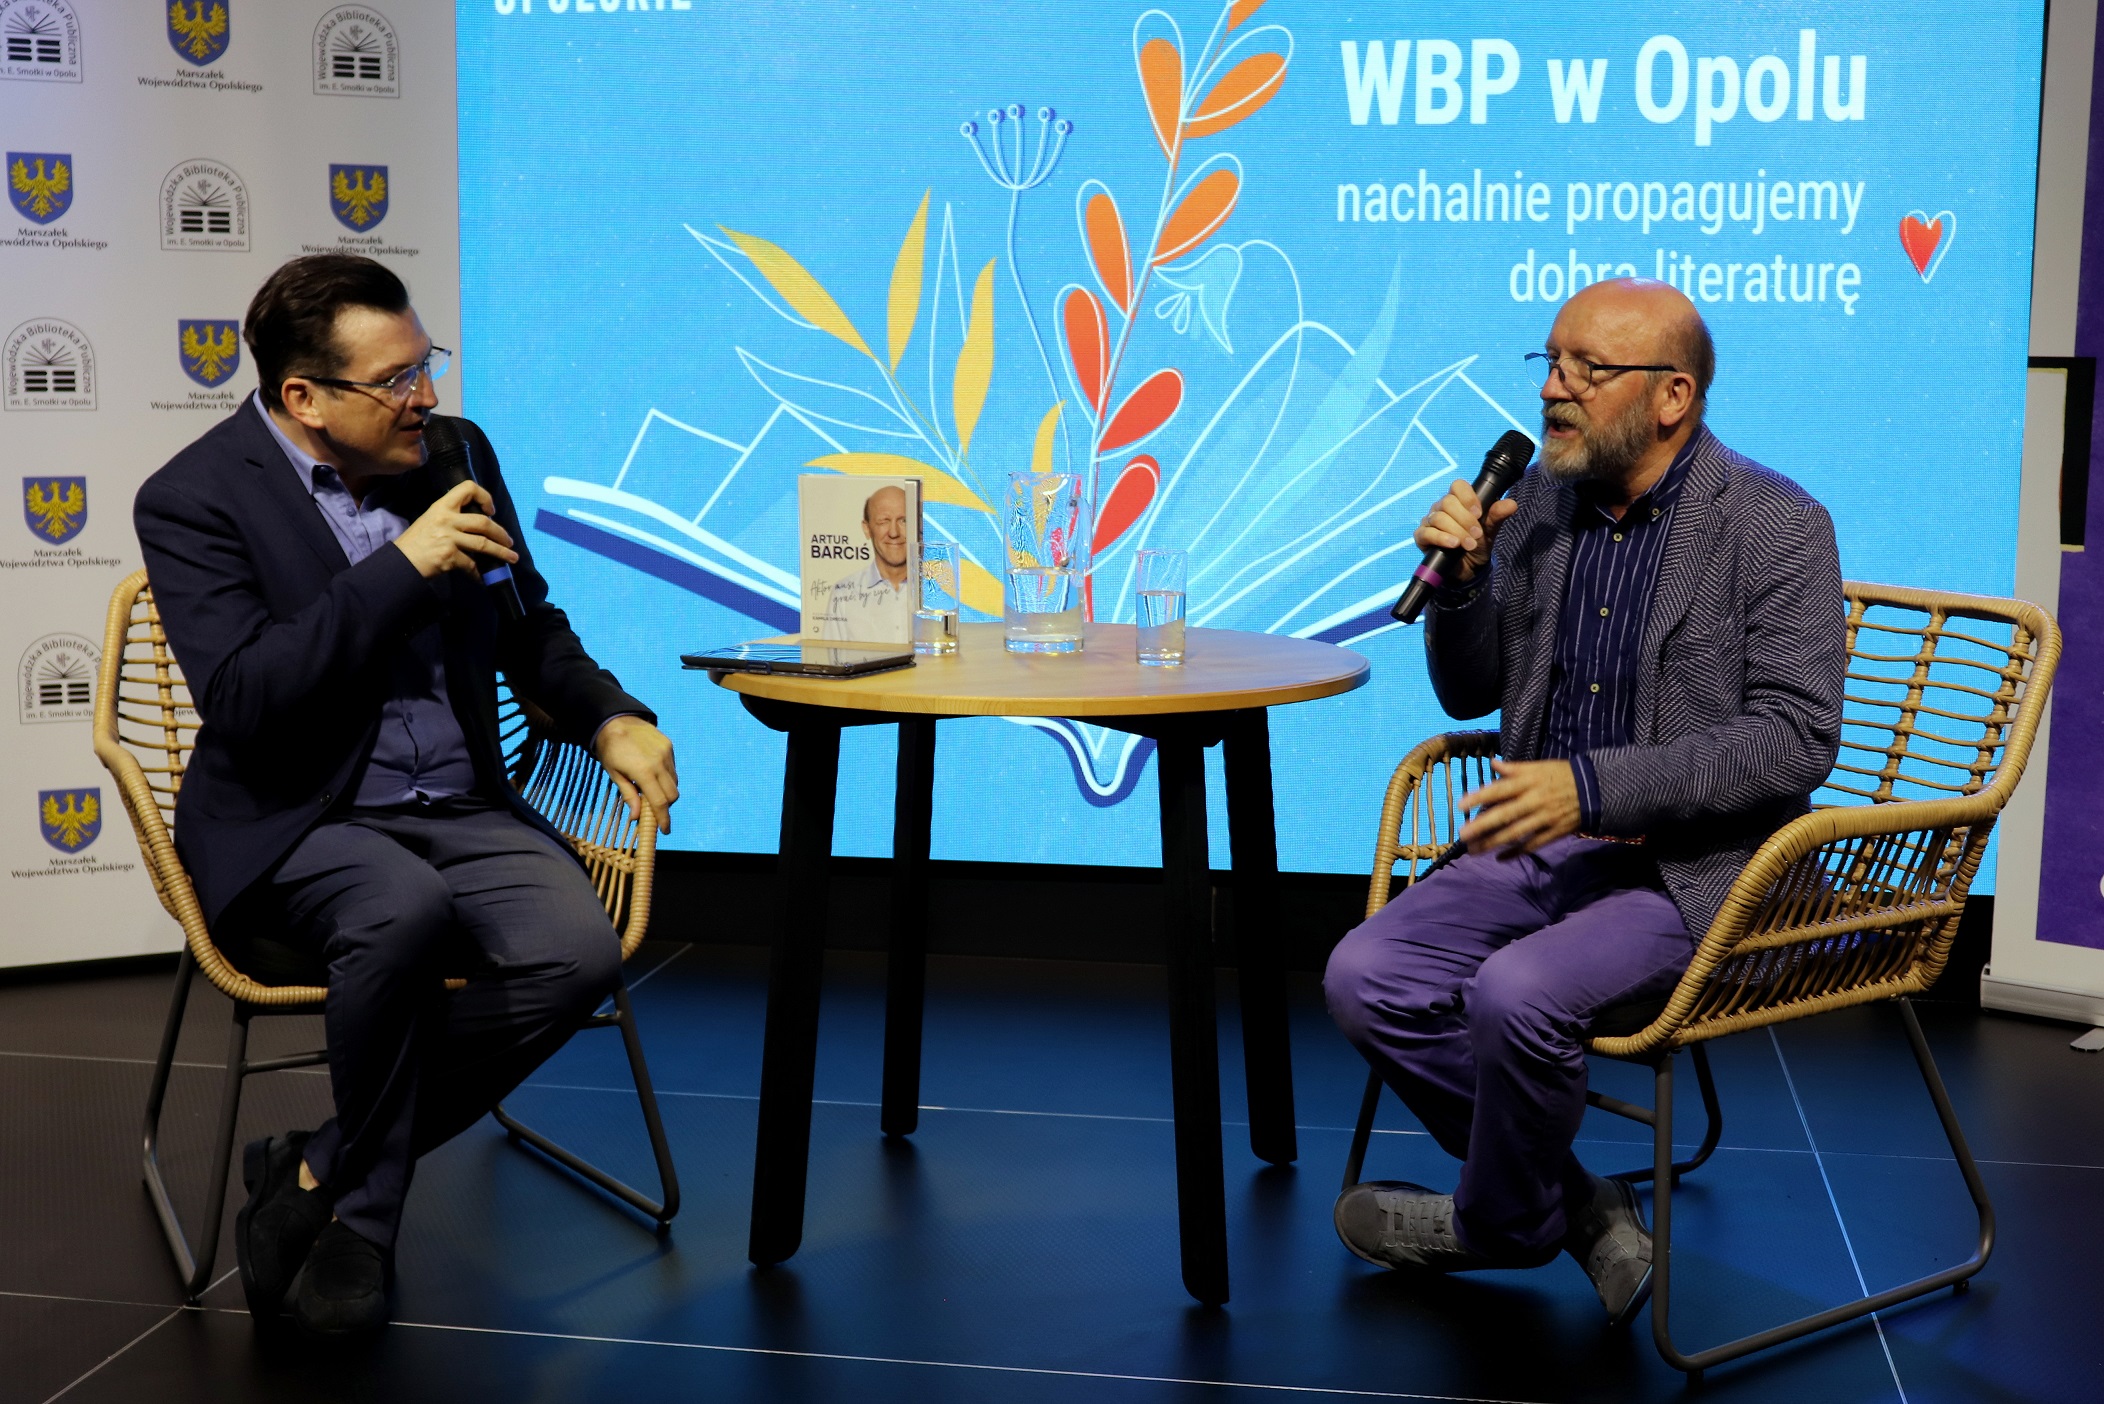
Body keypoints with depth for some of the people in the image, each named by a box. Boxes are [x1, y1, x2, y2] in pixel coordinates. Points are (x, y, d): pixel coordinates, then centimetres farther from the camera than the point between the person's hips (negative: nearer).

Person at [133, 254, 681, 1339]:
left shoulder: (456, 453, 7)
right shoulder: (193, 499, -8)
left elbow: (527, 627, 20)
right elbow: (243, 698, -21)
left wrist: (612, 720, 1)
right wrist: (402, 566, -24)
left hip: (457, 809, 5)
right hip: (291, 823, -5)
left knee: (577, 953, -24)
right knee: (402, 910, -38)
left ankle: (325, 1172, -7)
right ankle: (367, 1202, -11)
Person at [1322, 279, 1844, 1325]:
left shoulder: (1778, 528, -9)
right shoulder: (1537, 501, 7)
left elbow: (1795, 741, -17)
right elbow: (1468, 695, 15)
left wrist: (1595, 786, -25)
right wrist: (1457, 579, -6)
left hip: (1687, 866, -6)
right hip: (1541, 845, 6)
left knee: (1518, 993, -30)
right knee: (1364, 979, -13)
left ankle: (1498, 1221, 3)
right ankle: (1579, 1206, 4)